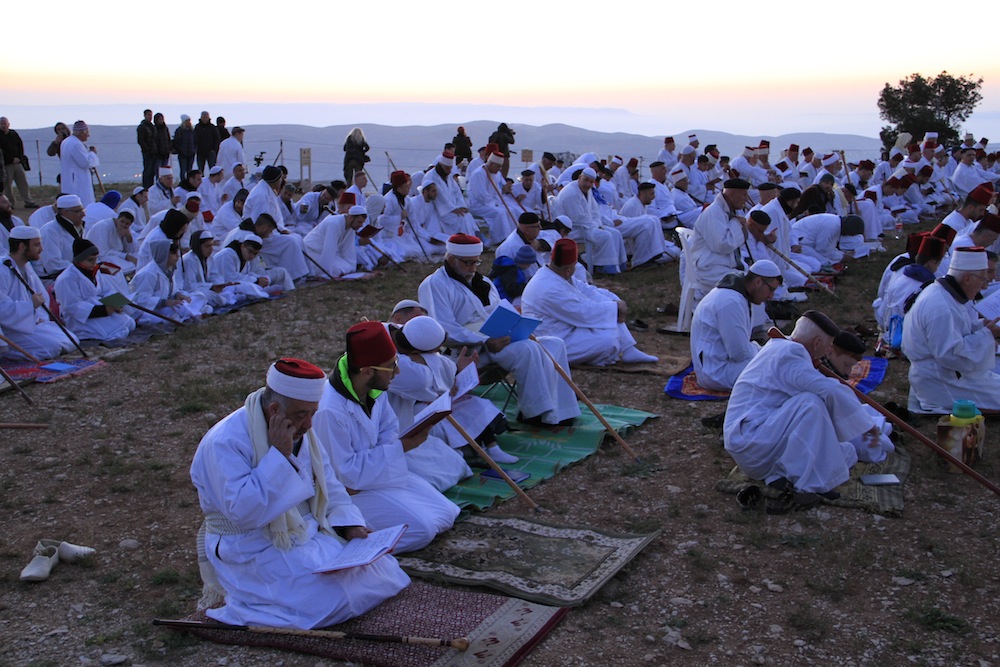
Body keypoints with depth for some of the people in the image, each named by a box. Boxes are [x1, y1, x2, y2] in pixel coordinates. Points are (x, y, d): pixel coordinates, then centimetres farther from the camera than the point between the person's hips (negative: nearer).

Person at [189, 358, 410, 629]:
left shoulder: (301, 431, 5)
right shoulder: (225, 443, -20)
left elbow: (329, 486, 12)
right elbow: (240, 510, -30)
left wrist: (350, 524, -5)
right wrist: (278, 454, -29)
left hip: (309, 533, 8)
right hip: (257, 552, -8)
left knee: (385, 572, -4)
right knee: (333, 597, -24)